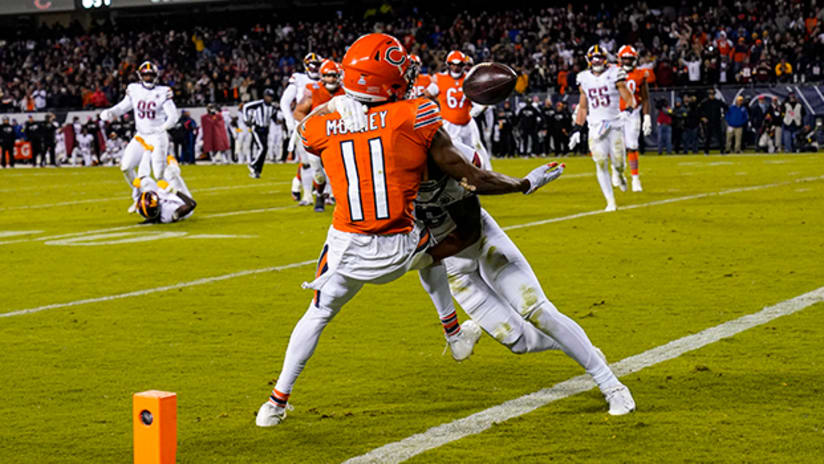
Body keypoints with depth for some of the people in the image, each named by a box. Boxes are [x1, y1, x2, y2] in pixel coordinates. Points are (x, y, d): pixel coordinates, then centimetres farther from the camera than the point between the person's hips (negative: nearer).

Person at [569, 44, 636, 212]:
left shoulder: (614, 75, -1)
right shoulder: (585, 79, 9)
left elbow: (629, 99, -1)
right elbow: (583, 107, 18)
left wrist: (629, 110, -22)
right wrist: (577, 129, 13)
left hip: (615, 124, -2)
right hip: (596, 127, 2)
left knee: (618, 162, -4)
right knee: (601, 164, -9)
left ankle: (620, 174, 36)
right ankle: (610, 202, -3)